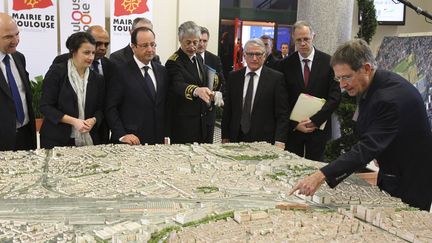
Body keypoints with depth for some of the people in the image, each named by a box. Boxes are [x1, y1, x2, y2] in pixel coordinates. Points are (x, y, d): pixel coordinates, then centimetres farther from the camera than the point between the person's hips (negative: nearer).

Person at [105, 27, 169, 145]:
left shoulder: (162, 71, 9)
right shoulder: (121, 72, -7)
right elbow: (111, 108, -7)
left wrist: (166, 135, 5)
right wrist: (122, 135, -15)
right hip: (131, 142, -4)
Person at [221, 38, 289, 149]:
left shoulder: (276, 78, -3)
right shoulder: (233, 77, 7)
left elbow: (282, 113, -5)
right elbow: (227, 110, 10)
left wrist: (279, 141, -12)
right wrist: (225, 137, 5)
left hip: (264, 140, -3)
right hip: (236, 139, 3)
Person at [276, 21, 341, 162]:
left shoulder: (328, 62, -1)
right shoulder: (285, 65, 1)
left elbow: (335, 96, -5)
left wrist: (315, 120, -13)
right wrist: (294, 124, -9)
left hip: (318, 128, 0)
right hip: (292, 128, 1)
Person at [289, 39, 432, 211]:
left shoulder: (390, 98, -31)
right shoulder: (371, 86, -1)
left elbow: (369, 147, -38)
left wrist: (322, 176, -45)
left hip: (410, 180, -9)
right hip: (390, 174, 9)